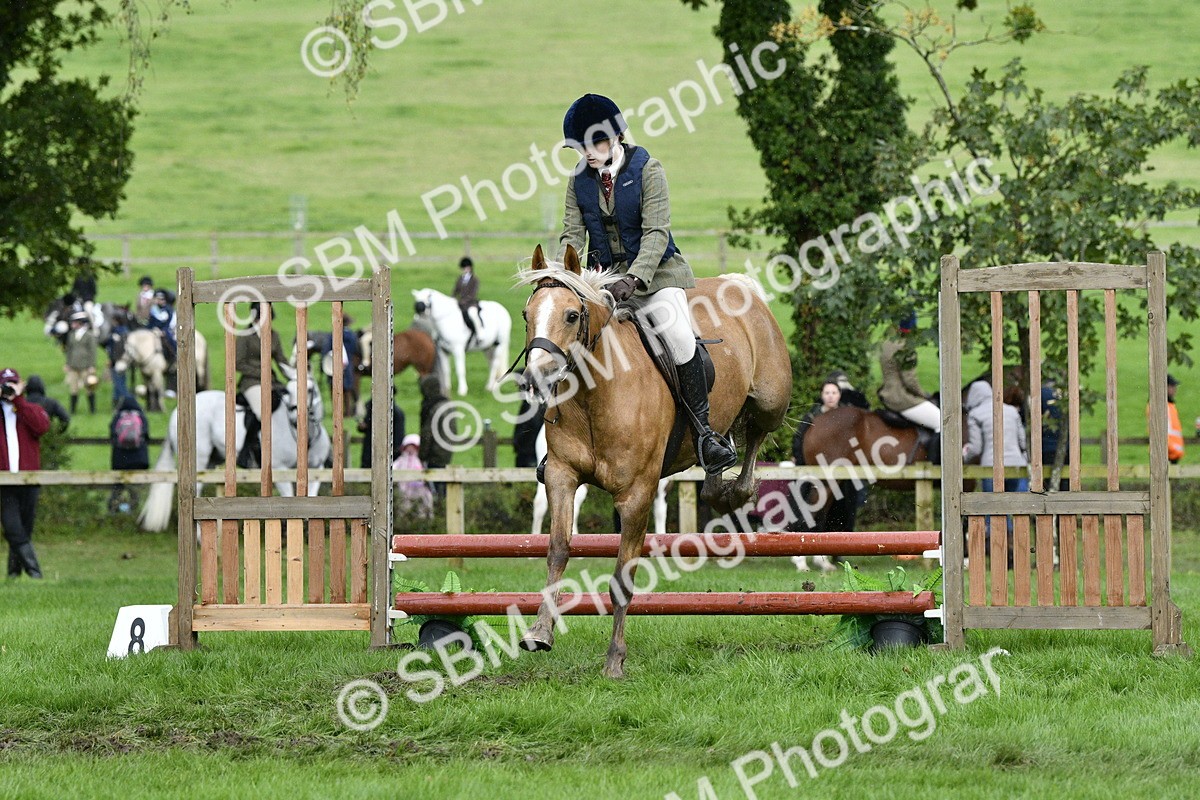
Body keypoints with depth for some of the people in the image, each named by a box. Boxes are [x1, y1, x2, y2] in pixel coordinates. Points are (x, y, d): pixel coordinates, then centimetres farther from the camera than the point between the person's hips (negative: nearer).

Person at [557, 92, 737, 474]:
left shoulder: (647, 170, -9)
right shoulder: (579, 180, 4)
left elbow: (656, 232, -17)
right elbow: (572, 235, 1)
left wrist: (634, 278, -32)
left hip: (654, 271, -4)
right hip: (603, 275, 4)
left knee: (679, 336, -26)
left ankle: (703, 432, -17)